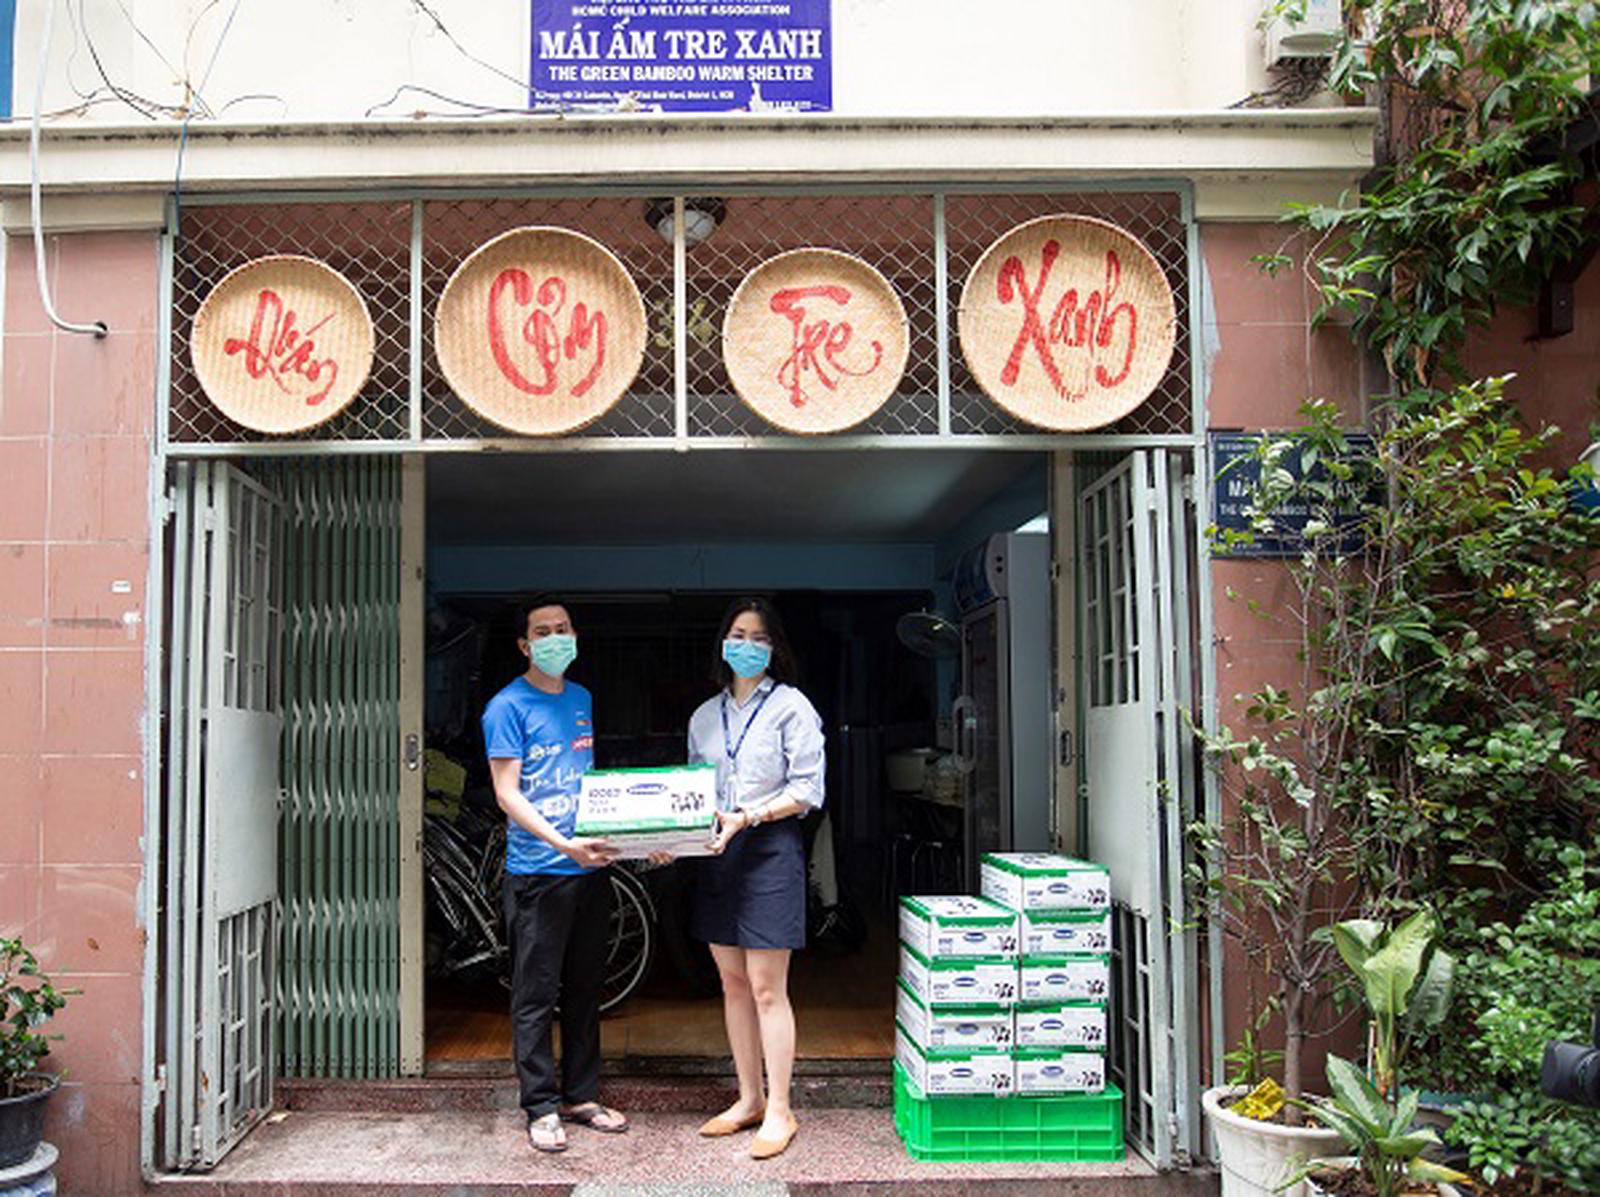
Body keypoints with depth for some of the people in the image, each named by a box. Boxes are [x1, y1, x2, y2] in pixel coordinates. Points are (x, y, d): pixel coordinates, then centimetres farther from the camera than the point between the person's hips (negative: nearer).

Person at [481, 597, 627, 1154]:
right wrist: (562, 843, -24)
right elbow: (506, 794, -12)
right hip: (536, 873, -6)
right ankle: (541, 1107, 10)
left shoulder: (582, 700, 14)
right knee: (536, 994, 1)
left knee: (584, 989, 13)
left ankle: (581, 1094, 25)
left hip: (590, 868, 6)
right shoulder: (508, 707, -6)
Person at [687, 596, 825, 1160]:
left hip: (770, 851, -6)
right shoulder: (705, 716, 15)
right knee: (733, 984, 11)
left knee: (767, 988, -5)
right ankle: (748, 1099, 22)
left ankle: (779, 1111, 3)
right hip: (718, 856, 6)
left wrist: (749, 816, -19)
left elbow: (808, 790, -8)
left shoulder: (791, 707, -2)